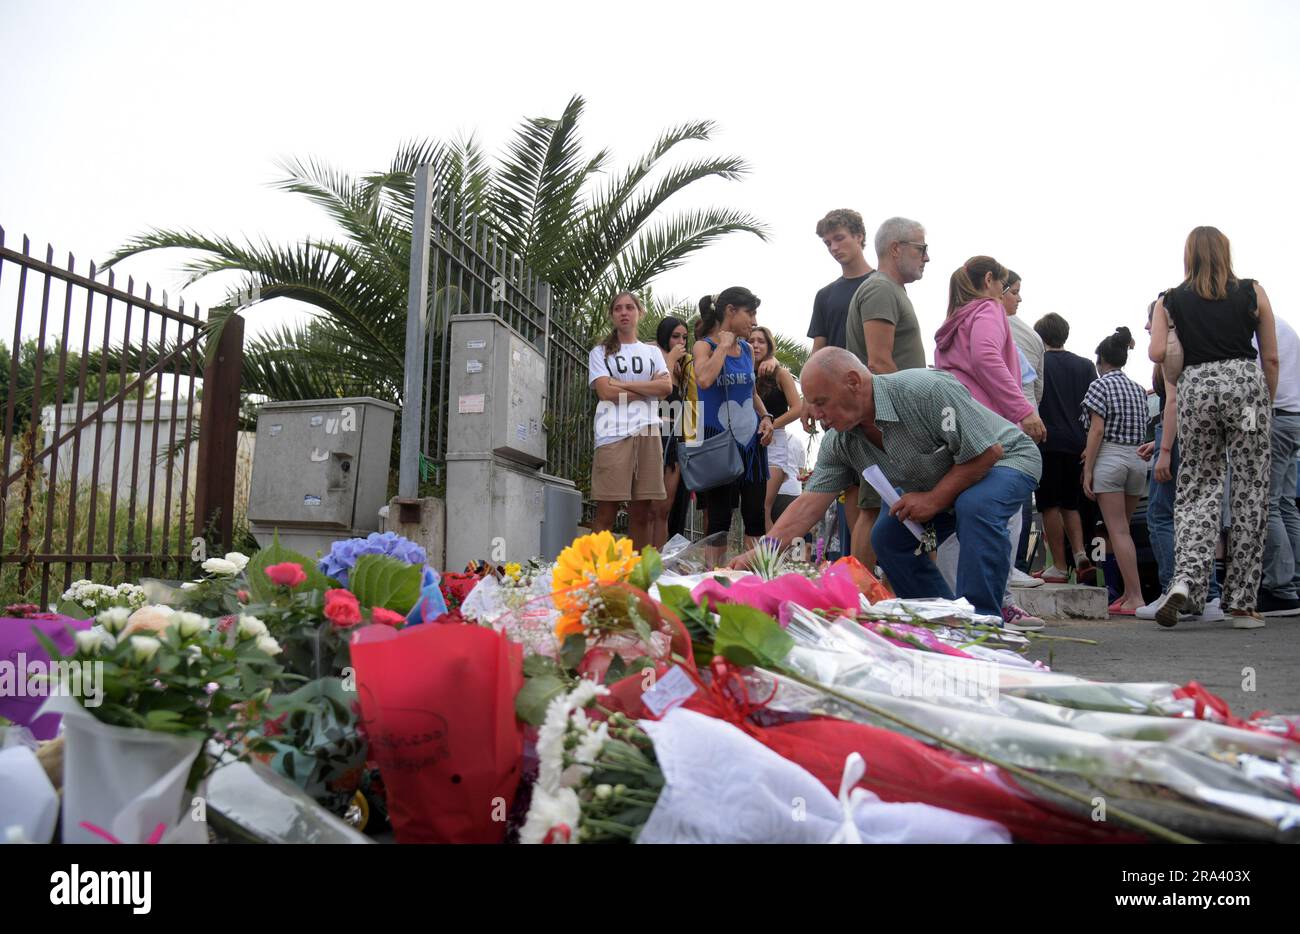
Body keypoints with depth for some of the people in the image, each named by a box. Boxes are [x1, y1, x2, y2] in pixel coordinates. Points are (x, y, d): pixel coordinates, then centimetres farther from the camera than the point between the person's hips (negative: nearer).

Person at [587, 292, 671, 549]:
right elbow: (605, 392, -4)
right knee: (606, 511, -7)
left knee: (643, 512, 2)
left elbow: (667, 386, 2)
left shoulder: (652, 351, 20)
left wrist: (622, 384, -4)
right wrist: (649, 390, 0)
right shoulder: (600, 352, 12)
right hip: (613, 433, -3)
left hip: (647, 433, 3)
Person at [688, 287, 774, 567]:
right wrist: (723, 345, -15)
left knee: (755, 514, 4)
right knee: (720, 517, -1)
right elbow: (704, 380, -28)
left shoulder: (747, 349, 11)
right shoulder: (704, 346, -6)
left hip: (751, 439, 6)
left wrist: (766, 418, 5)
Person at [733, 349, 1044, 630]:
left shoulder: (925, 390, -35)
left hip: (1006, 459, -7)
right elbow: (809, 504, -16)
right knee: (888, 537, -4)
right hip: (939, 486, 7)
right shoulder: (838, 443, -13)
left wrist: (935, 500, -27)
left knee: (975, 506, -36)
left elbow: (988, 450, -30)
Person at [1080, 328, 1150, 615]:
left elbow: (1097, 431, -11)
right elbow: (1141, 430, 16)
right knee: (1122, 529, 16)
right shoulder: (1138, 389, 16)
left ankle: (1135, 598, -9)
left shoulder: (1100, 385, -4)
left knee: (1118, 531, -6)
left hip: (1110, 459, -7)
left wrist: (1087, 470, -10)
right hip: (1138, 460, 7)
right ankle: (1128, 590, 17)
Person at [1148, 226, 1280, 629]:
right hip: (1245, 383, -1)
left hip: (1195, 386, 1)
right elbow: (1271, 359, 7)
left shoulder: (1169, 301, 9)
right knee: (1249, 491, 4)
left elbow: (1157, 353, -2)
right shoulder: (1253, 292, 9)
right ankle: (1241, 603, 7)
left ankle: (1185, 578, -16)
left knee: (1198, 488, 7)